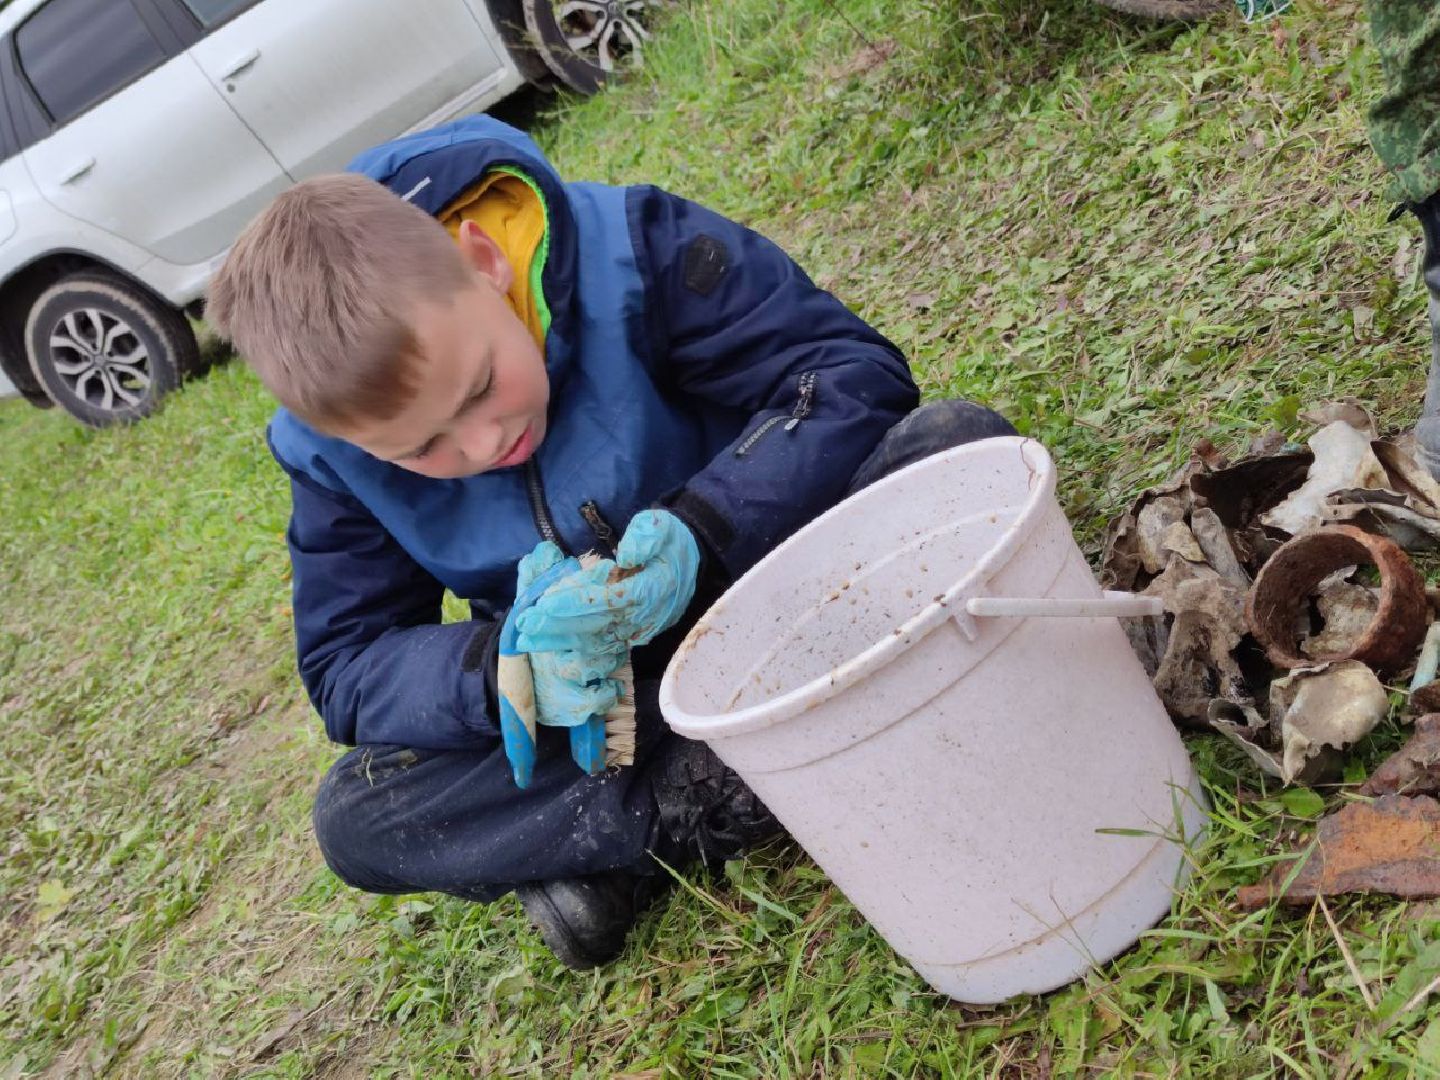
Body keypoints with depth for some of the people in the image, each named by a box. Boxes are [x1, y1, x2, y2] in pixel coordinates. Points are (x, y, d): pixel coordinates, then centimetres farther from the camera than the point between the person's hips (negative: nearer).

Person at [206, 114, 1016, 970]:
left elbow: (857, 371, -22)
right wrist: (501, 674, -30)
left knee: (956, 444, -28)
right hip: (585, 690, 2)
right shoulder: (332, 451, -13)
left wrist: (704, 529, -38)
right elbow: (348, 666, -8)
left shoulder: (623, 249, -23)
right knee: (355, 820, -17)